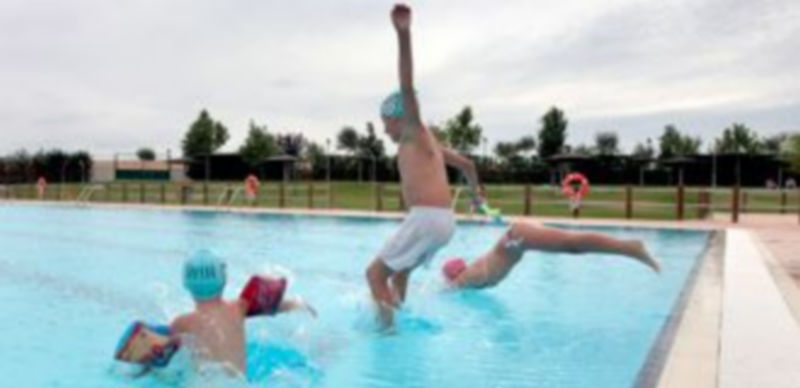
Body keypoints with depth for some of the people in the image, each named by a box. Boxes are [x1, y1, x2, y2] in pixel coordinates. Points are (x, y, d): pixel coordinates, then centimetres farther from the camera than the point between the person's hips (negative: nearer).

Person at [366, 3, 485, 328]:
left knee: (375, 274, -2)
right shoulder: (426, 141, 23)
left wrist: (403, 35, -32)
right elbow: (466, 163, 33)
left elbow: (408, 88, -19)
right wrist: (475, 188, 54)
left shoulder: (414, 133, -1)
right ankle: (389, 324, 35)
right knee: (398, 274, 26)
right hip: (443, 220, 10)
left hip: (427, 218, -10)